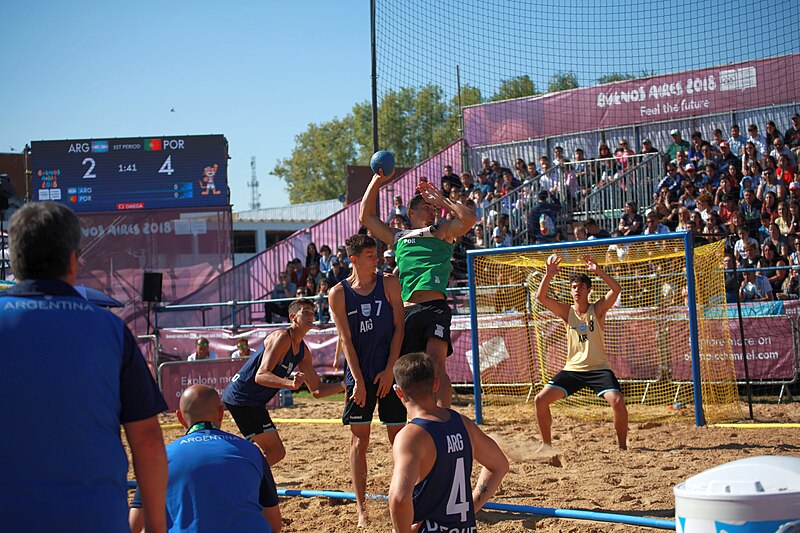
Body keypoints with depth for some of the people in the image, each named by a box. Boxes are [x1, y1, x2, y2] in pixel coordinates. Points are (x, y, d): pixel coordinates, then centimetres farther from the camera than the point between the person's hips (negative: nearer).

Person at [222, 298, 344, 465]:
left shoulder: (303, 350, 12)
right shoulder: (282, 337, -16)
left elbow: (317, 390, 15)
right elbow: (260, 376, -26)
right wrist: (290, 384, -42)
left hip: (253, 401, 10)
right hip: (241, 397, -10)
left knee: (274, 451, 20)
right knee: (275, 451, -15)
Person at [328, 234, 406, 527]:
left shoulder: (389, 283, 1)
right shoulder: (339, 294, -1)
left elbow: (398, 327, 0)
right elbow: (346, 339, -3)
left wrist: (389, 370, -7)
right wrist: (358, 381, -9)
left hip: (389, 371, 0)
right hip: (358, 374, 0)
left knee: (398, 436, 1)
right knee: (359, 439, 1)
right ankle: (362, 509, 5)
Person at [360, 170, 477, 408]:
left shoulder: (442, 231, 18)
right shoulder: (398, 237, 25)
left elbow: (468, 217, 1)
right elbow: (366, 217, 26)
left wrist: (442, 201, 12)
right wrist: (377, 181, 24)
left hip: (435, 307, -3)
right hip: (407, 310, 3)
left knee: (436, 362, -22)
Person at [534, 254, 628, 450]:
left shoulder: (598, 309, -1)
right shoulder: (567, 312, 5)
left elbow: (616, 289, -17)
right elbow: (541, 296, -6)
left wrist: (598, 271, -28)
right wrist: (548, 275, -20)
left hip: (598, 368, -3)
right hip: (572, 369, 3)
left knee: (617, 401, -25)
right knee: (540, 400, -8)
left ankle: (622, 445, -7)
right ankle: (546, 445, 8)